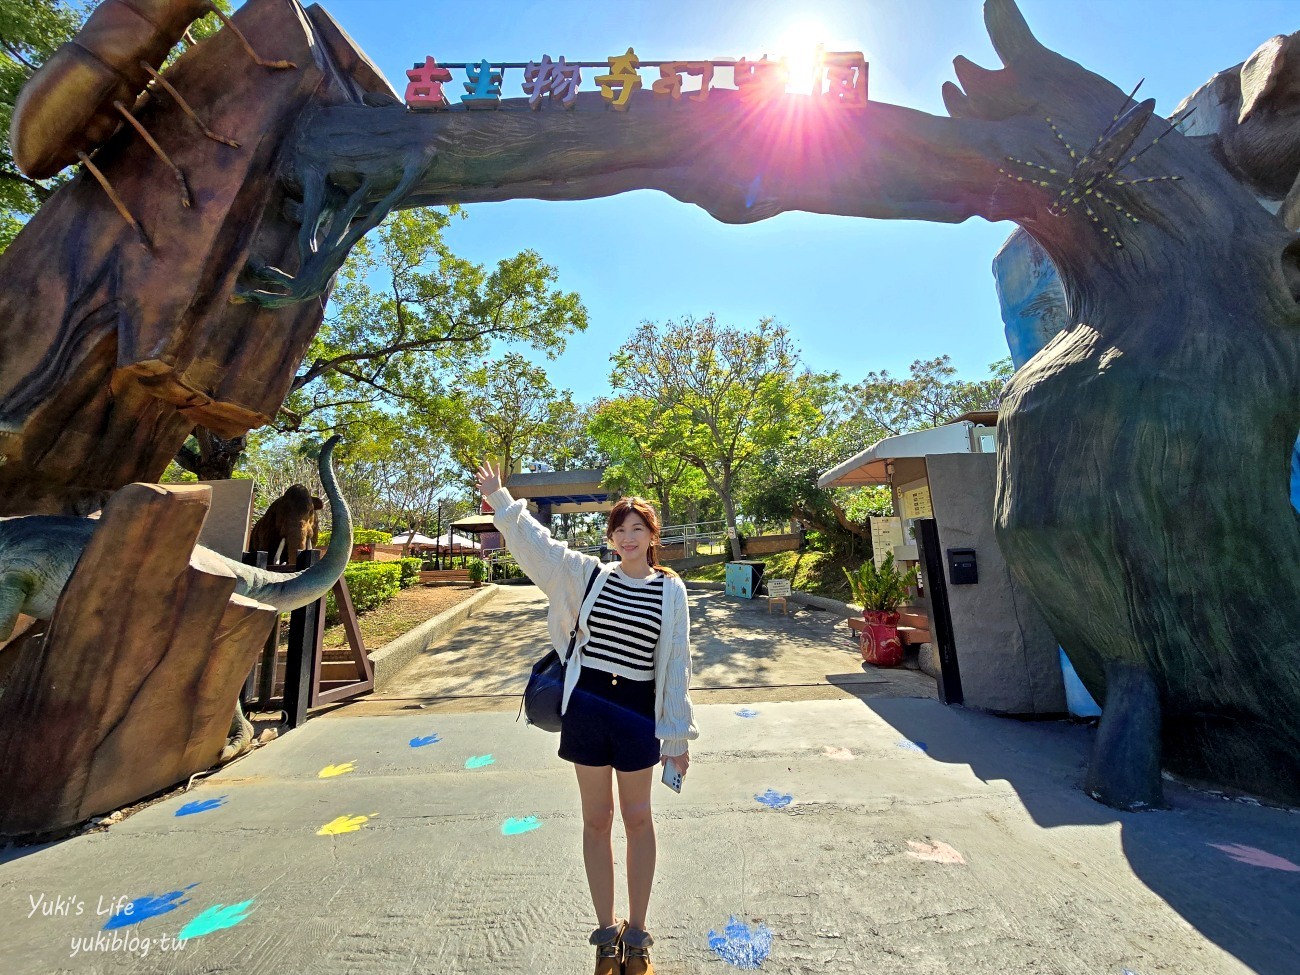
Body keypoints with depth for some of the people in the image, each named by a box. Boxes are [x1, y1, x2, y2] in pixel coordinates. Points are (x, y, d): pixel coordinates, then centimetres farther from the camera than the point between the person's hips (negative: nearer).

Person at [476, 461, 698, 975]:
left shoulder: (671, 590, -4)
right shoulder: (590, 574, -2)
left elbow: (676, 665, -1)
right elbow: (535, 543, -4)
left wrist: (679, 734, 3)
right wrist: (500, 499, -11)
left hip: (638, 712, -1)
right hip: (587, 705, 1)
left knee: (637, 819, 15)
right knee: (597, 819, 16)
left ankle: (636, 932, 39)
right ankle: (606, 931, 40)